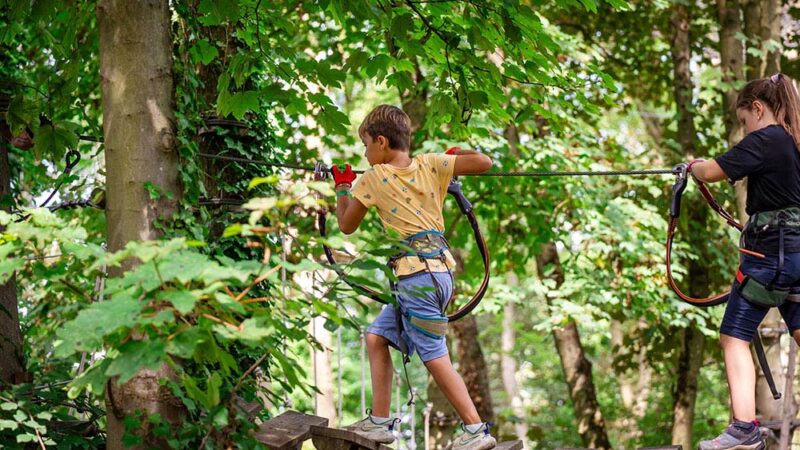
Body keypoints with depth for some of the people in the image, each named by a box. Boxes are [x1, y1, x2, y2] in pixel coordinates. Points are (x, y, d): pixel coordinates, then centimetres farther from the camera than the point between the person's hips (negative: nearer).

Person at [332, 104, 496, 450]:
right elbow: (484, 162, 1)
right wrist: (455, 153, 22)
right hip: (440, 270, 7)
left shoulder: (374, 177, -3)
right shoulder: (430, 165, 7)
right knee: (376, 337, 16)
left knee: (435, 359, -4)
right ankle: (379, 422, 17)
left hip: (416, 275, -7)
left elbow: (347, 226, 9)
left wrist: (342, 187, 26)